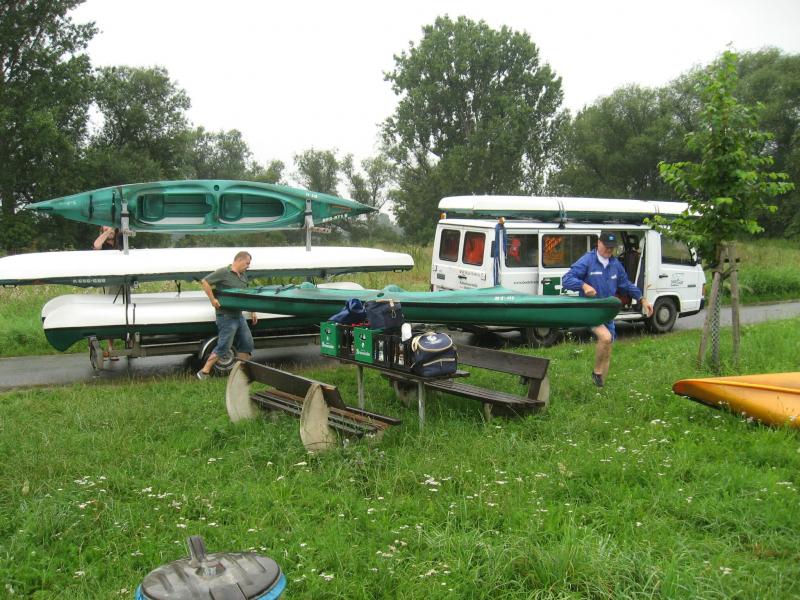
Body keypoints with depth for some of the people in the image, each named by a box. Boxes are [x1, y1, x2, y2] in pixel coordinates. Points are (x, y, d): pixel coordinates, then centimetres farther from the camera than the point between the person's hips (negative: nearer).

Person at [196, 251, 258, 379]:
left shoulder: (243, 277, 14)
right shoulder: (223, 273, -11)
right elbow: (205, 282, -16)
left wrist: (253, 312, 20)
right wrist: (213, 299, -18)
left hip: (239, 315, 8)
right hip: (226, 317, -8)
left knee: (247, 344, 9)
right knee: (223, 347, -6)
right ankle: (204, 372, 4)